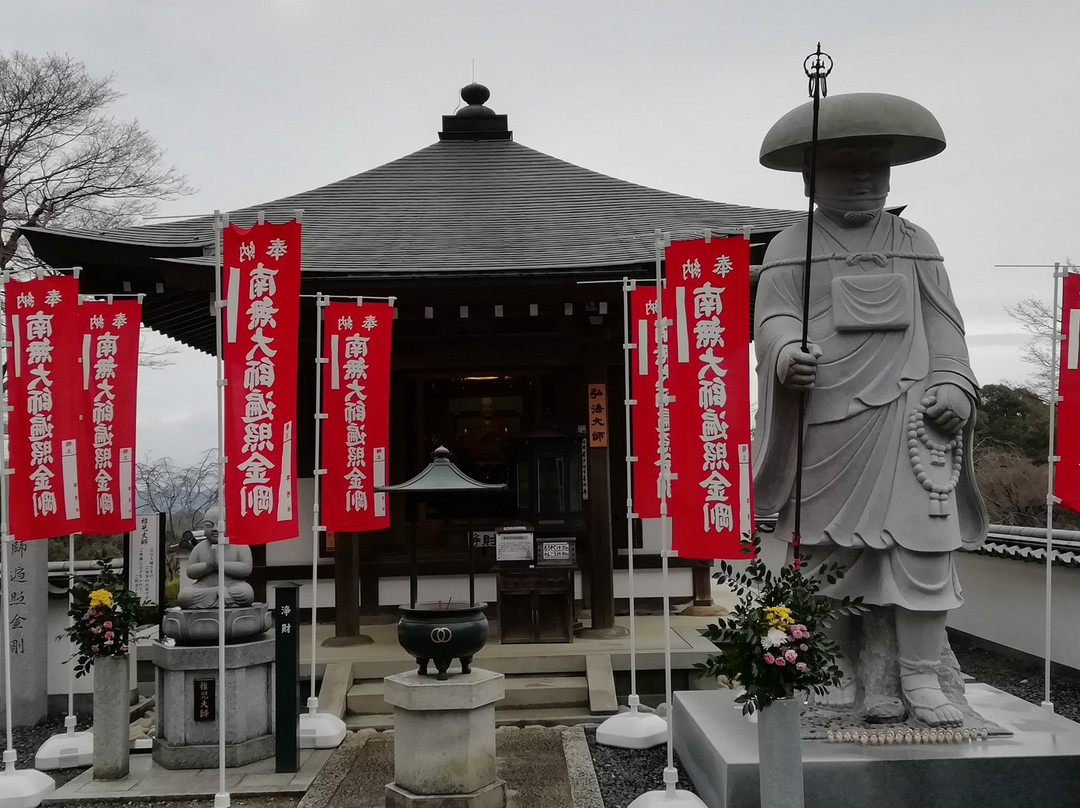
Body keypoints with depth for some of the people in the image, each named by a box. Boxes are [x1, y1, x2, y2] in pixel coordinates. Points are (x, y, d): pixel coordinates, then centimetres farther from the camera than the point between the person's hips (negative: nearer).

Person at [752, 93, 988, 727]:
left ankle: (922, 679, -2)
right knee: (835, 549, 1)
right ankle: (853, 674, 12)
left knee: (923, 541, -8)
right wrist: (787, 350, -21)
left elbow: (943, 323, 14)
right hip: (826, 421, -1)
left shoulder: (916, 246, 19)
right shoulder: (791, 249, 12)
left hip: (908, 414, 2)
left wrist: (952, 383, -2)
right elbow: (774, 316, 1)